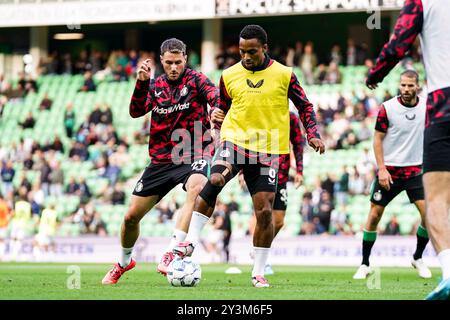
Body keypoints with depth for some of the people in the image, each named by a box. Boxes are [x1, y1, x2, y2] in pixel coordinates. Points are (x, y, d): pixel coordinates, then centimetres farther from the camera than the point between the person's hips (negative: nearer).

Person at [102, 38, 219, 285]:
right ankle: (124, 262, 34)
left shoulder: (195, 80, -5)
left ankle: (171, 254, -41)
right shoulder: (156, 85, 7)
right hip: (161, 160, 4)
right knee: (131, 216, 5)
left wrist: (216, 110, -48)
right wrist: (141, 81, -20)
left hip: (193, 155, -4)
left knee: (196, 188, -38)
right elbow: (136, 111, -6)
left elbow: (215, 96, -25)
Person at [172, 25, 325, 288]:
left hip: (267, 151, 0)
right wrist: (217, 117, 2)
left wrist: (313, 135, -3)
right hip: (234, 141, 0)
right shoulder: (229, 76, 6)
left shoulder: (284, 75, 1)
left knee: (264, 211, -4)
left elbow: (305, 106, 10)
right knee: (215, 180, -30)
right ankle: (190, 242, -28)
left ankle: (259, 273, 9)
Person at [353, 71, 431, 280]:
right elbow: (377, 139, -6)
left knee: (428, 213, -10)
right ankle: (365, 264, 11)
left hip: (415, 170, 2)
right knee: (374, 215, -2)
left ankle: (417, 258, 12)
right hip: (389, 171, -2)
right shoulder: (387, 108, -10)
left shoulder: (426, 107, -1)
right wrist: (382, 169, -13)